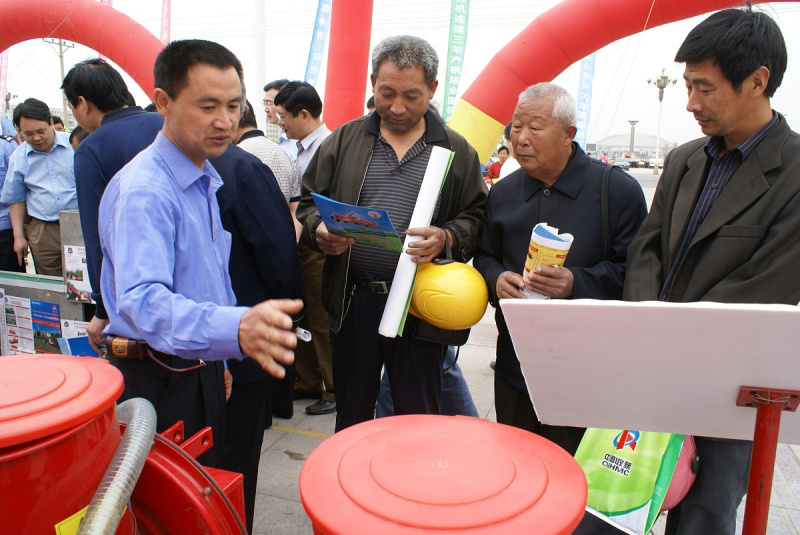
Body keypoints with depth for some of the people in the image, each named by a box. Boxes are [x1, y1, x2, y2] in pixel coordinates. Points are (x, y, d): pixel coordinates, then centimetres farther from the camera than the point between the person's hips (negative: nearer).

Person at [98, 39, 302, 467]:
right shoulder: (142, 191, -22)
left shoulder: (206, 180, 9)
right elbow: (140, 298, -36)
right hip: (160, 383, -8)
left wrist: (217, 360, 16)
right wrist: (235, 328, -53)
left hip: (204, 373, 9)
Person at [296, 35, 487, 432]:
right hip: (352, 299, 2)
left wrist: (447, 238, -17)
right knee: (351, 414, 18)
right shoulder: (344, 141, 7)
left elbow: (476, 218, 4)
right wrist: (319, 230, -11)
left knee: (418, 417, 10)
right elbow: (308, 203, 11)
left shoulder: (456, 151, 5)